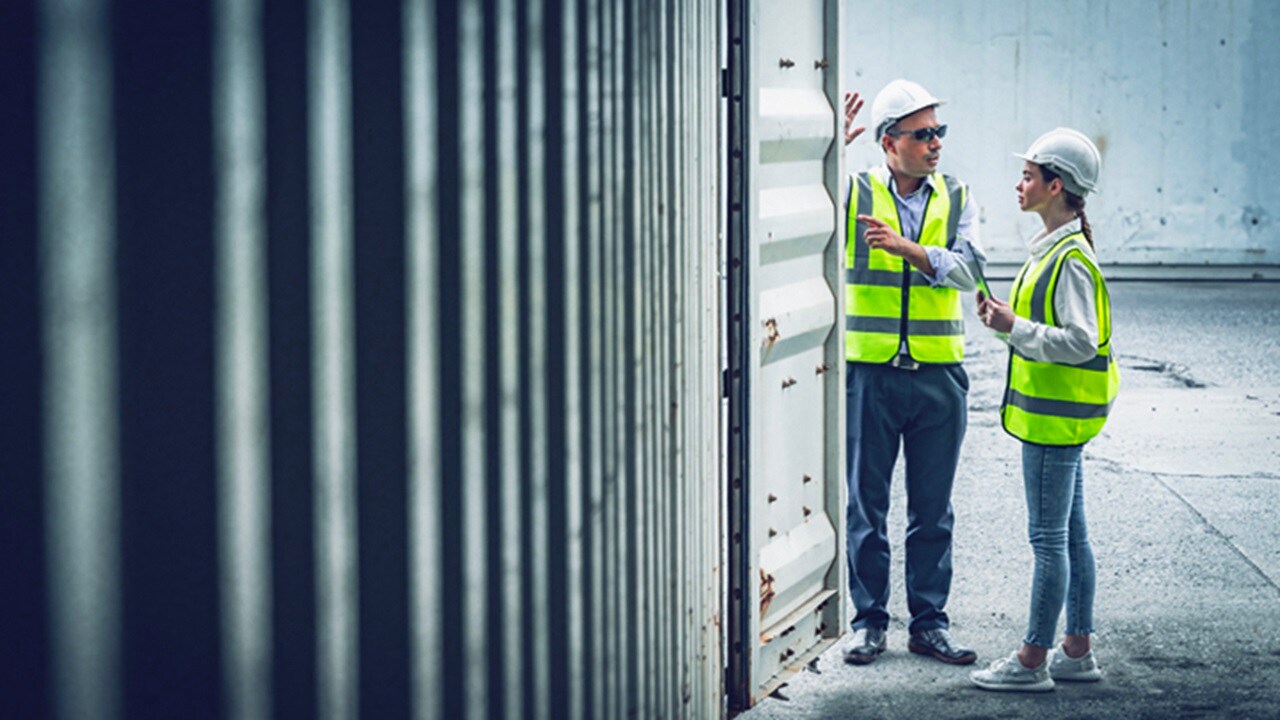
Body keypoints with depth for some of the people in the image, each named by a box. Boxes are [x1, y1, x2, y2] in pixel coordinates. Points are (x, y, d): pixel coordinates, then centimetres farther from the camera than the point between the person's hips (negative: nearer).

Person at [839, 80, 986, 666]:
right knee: (866, 505, 4)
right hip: (869, 371, -2)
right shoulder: (855, 193, 2)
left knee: (933, 509, 8)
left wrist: (908, 248, -22)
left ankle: (929, 623, 16)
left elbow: (969, 267, -7)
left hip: (938, 374, 2)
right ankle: (869, 621, 13)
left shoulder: (956, 198, 7)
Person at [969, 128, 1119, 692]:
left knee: (1048, 538, -4)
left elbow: (1079, 342, -24)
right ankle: (1076, 651, 20)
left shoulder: (1070, 259, -18)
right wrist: (1004, 319, 6)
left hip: (1056, 414, -10)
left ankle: (1032, 660, 1)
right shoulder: (1053, 249, 13)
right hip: (1056, 413, 10)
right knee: (1070, 533, 14)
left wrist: (1014, 327, -20)